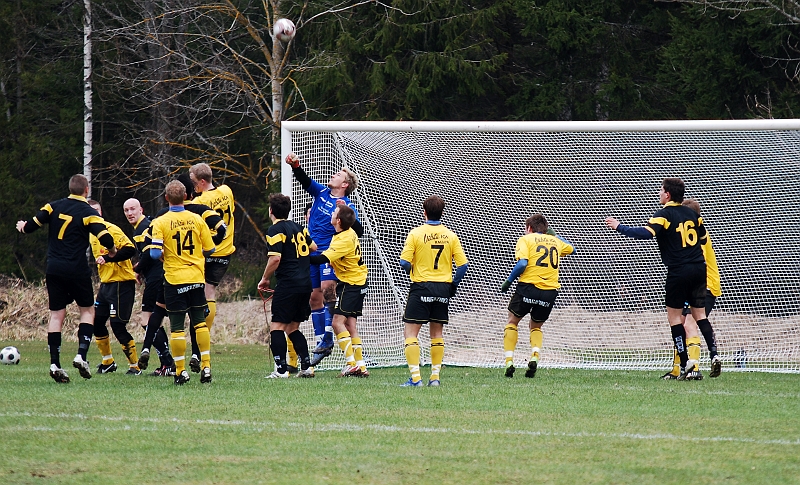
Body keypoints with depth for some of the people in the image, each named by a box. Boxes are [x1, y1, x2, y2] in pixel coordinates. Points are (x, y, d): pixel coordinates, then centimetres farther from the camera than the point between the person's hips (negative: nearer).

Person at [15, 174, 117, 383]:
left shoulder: (54, 207, 4)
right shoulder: (88, 213, -6)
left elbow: (32, 225, 1)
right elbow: (105, 238, -16)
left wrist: (23, 227, 24)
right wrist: (112, 250, 6)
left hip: (53, 269, 3)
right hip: (77, 270, -3)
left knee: (56, 315, 6)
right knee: (88, 310, 12)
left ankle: (55, 364, 0)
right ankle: (81, 355, -4)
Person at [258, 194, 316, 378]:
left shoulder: (276, 230, -9)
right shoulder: (298, 227, 14)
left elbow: (275, 258, -18)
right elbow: (313, 247, 27)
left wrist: (265, 279, -5)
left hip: (288, 284, -8)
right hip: (305, 283, 8)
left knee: (277, 326, -6)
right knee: (292, 327, 16)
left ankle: (281, 369, -15)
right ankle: (306, 366, 9)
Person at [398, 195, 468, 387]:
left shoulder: (416, 233, -8)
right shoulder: (450, 236, 2)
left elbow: (404, 262, -12)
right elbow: (463, 265, -1)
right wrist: (454, 284, 13)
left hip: (421, 287, -4)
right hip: (443, 288, 4)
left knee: (410, 332, 0)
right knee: (437, 333, 15)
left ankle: (415, 377, -11)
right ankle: (435, 376, 14)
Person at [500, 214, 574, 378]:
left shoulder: (526, 239, 3)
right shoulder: (555, 241, 17)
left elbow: (522, 263, -13)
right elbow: (572, 249, 38)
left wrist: (508, 281, -2)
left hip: (529, 286, -4)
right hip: (550, 290, 4)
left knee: (512, 321, 17)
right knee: (536, 326, 23)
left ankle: (509, 361, 5)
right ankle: (534, 357, -3)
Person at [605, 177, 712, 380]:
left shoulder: (664, 214, -7)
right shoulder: (692, 214, 12)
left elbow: (646, 233, -22)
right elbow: (703, 238, 23)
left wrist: (619, 227, -14)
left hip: (678, 271, -6)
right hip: (699, 269, 6)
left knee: (674, 316, 3)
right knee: (699, 314, 11)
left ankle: (686, 364, -3)